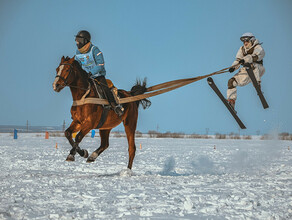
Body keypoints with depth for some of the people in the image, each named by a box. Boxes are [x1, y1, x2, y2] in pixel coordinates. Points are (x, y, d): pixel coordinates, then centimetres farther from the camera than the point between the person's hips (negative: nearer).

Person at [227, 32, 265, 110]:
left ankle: (257, 84, -34)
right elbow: (238, 60, 8)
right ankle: (231, 101, -4)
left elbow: (254, 56, -23)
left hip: (257, 71, -6)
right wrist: (233, 67, -14)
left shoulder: (258, 48, -3)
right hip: (245, 72, 6)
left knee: (251, 65, -38)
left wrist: (245, 60, -40)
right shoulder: (242, 49, 16)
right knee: (232, 81, -7)